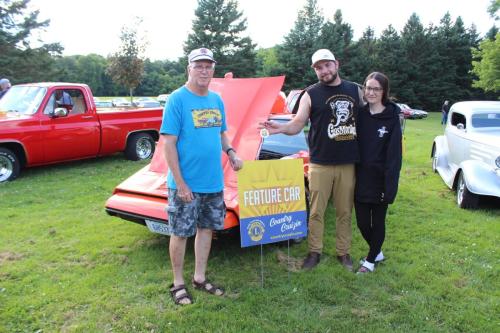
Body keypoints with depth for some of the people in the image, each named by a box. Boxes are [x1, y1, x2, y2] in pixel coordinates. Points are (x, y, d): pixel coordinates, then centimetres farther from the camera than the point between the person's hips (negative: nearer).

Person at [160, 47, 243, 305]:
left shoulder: (216, 99, 8)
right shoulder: (177, 99, -11)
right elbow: (169, 143, -14)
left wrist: (230, 152, -3)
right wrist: (180, 183, -19)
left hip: (213, 182, 6)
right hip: (186, 183, -6)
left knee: (206, 229, 15)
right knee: (181, 233, 6)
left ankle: (200, 278, 31)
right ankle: (178, 283, 24)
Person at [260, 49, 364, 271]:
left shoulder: (355, 90, 10)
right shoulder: (311, 94, 1)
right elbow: (297, 124, -6)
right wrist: (280, 128, -24)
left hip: (348, 163, 2)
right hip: (320, 164, -2)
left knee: (345, 211, 11)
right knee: (316, 211, 4)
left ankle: (344, 252, 25)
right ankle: (314, 252, 18)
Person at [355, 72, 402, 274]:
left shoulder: (392, 118, -7)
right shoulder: (360, 115, 3)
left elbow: (394, 154, -10)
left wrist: (390, 186, -16)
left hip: (379, 180, -3)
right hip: (361, 179, 4)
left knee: (378, 221, 9)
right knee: (362, 222, 9)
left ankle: (371, 260, 27)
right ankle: (377, 252, 34)